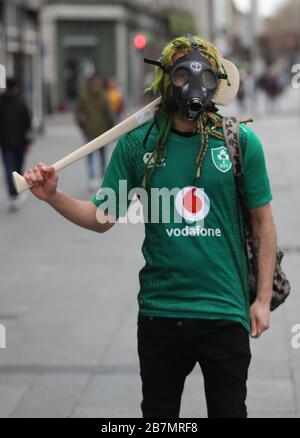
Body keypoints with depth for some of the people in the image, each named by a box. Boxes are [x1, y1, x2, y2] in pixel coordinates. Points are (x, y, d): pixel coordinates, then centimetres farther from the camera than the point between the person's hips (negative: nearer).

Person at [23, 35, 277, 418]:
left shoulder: (241, 142, -4)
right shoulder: (138, 144, -1)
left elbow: (263, 221, 2)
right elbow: (103, 217, 2)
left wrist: (263, 299, 1)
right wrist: (53, 196, -15)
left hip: (225, 311, -1)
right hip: (159, 311, 1)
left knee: (228, 410, 10)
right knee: (158, 414, 16)